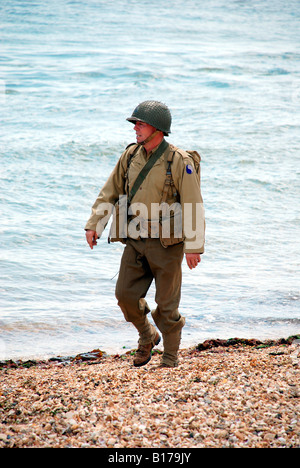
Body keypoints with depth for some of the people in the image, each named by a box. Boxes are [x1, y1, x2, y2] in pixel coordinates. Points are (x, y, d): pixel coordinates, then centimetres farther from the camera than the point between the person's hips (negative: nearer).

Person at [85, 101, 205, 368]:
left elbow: (193, 206, -12)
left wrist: (194, 246, -15)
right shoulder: (131, 155, 5)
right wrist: (94, 224, 6)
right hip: (135, 241, 5)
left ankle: (170, 357, 19)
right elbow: (110, 192, 12)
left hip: (166, 244, -5)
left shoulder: (180, 161, -12)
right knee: (125, 294, 4)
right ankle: (148, 337, 30)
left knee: (166, 304, 2)